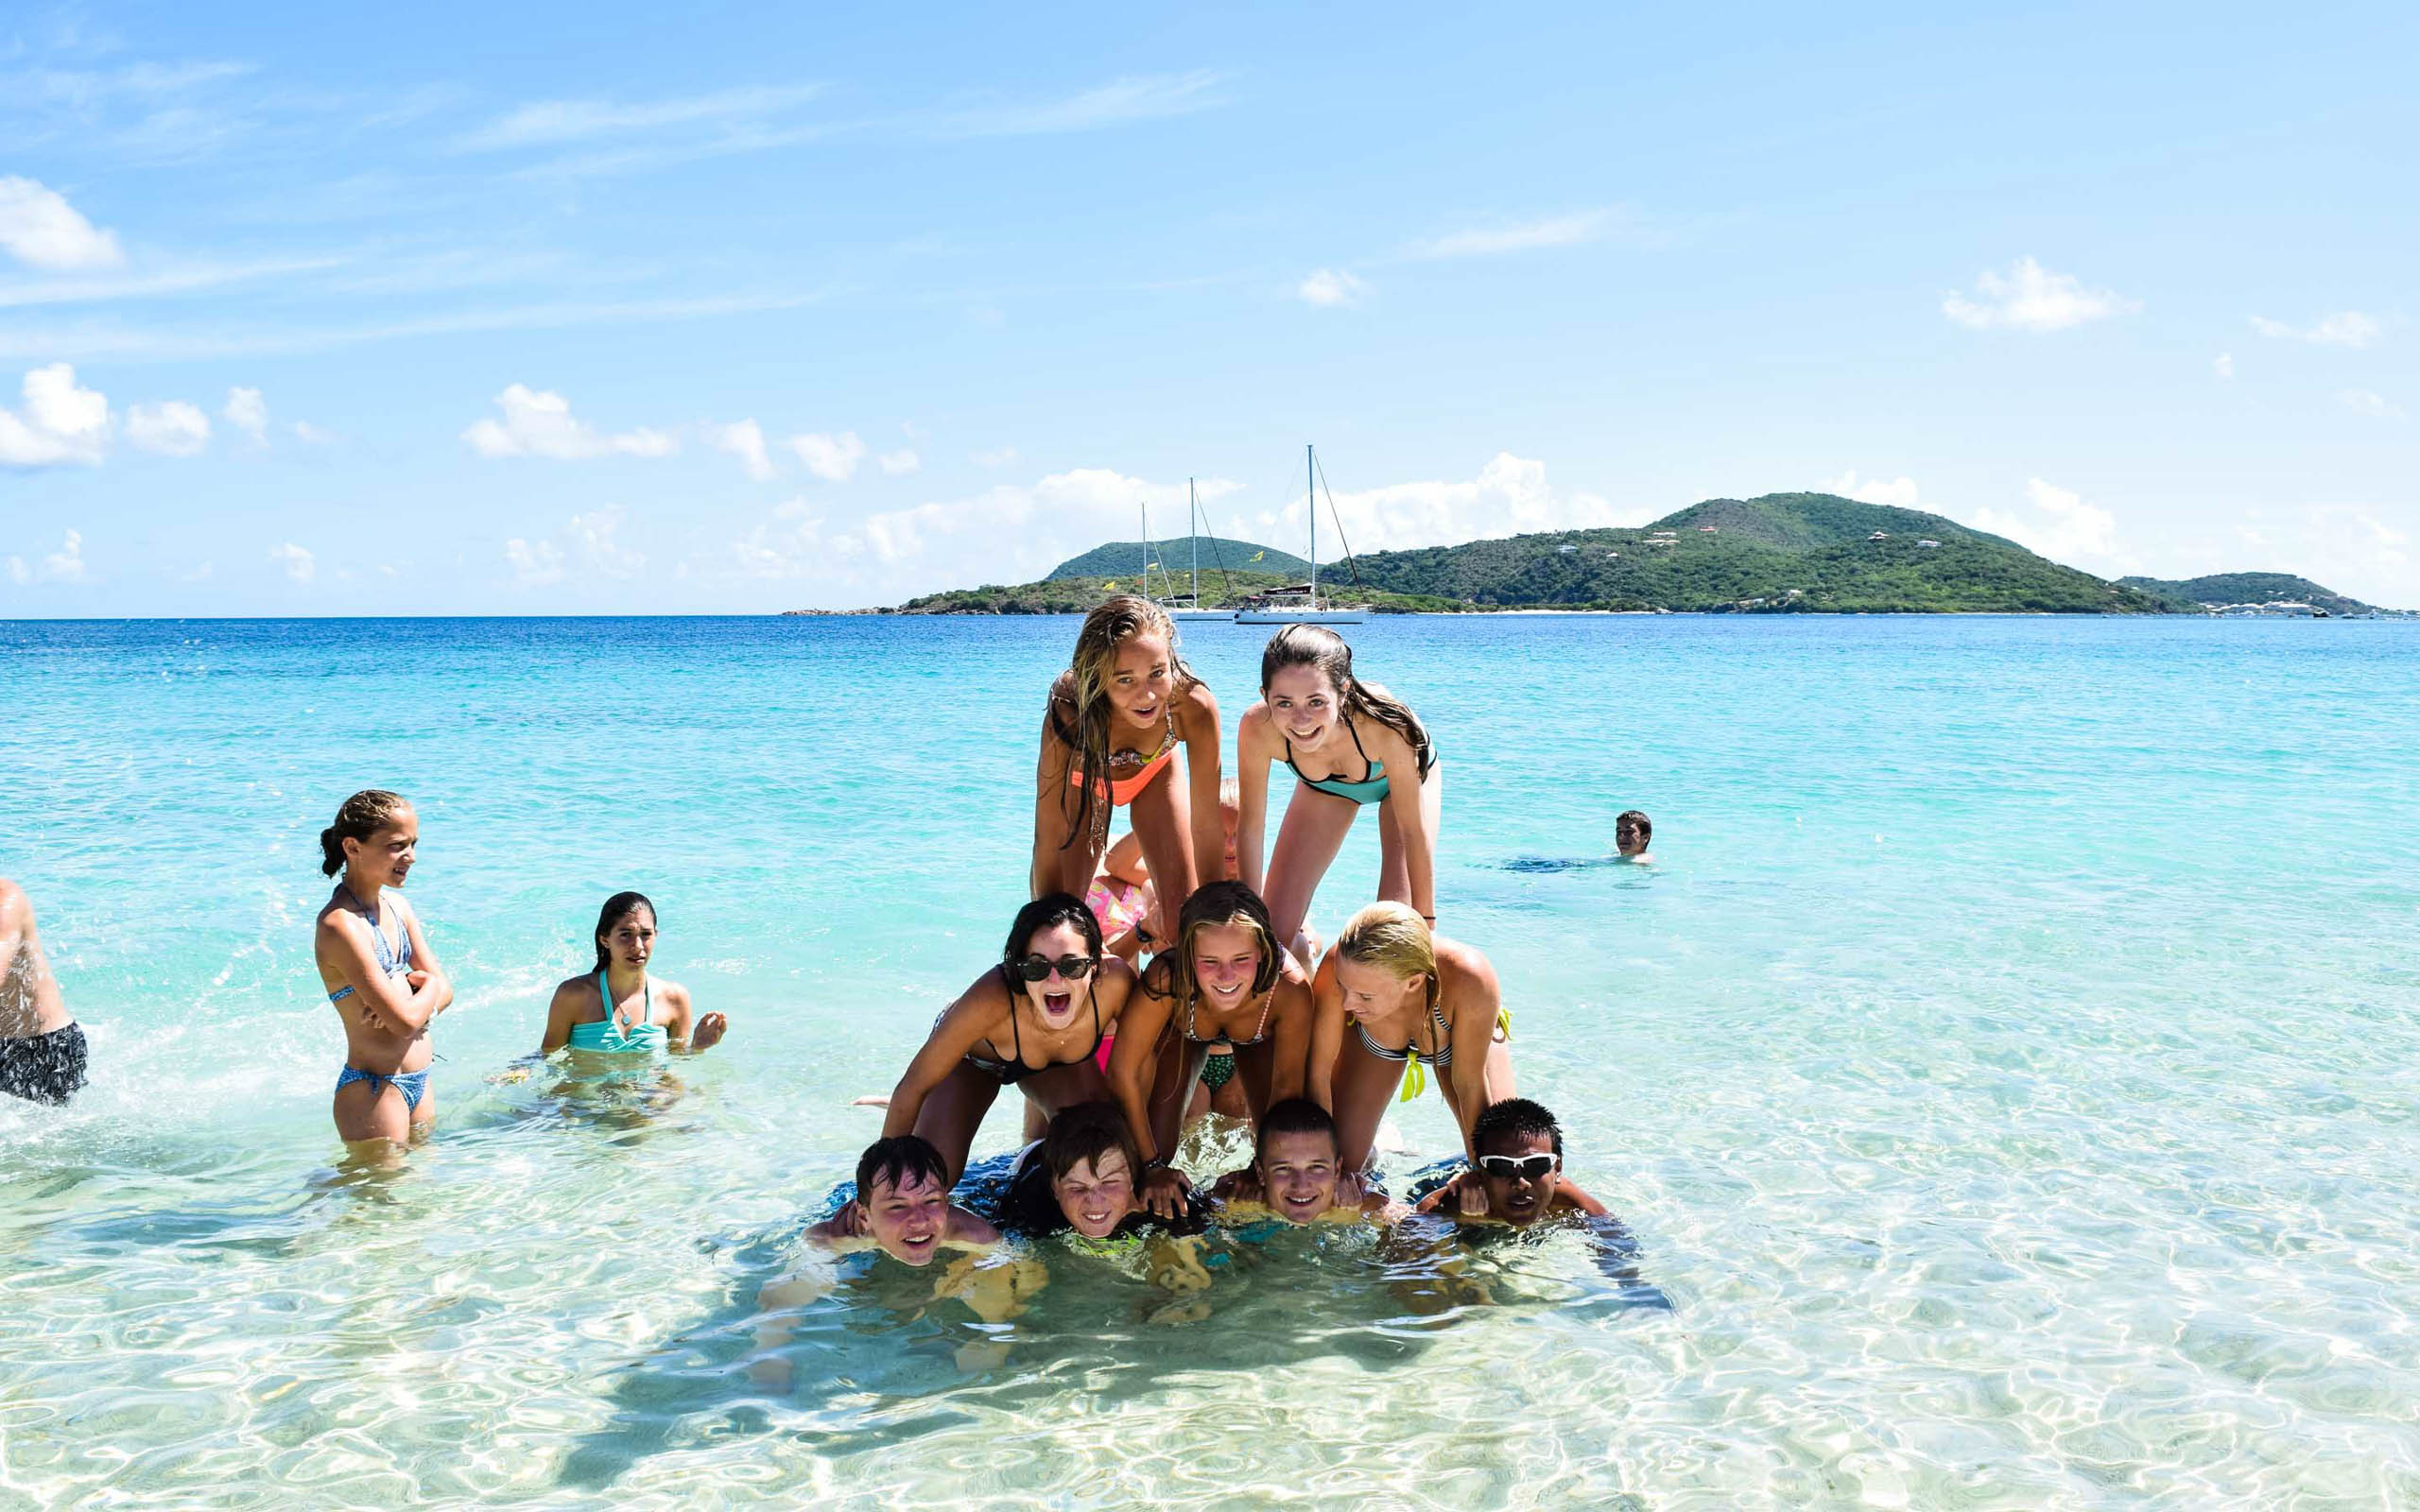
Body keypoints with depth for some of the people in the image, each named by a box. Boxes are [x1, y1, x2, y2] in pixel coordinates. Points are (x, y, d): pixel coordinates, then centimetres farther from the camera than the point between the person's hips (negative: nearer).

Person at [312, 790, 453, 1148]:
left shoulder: (396, 906, 7)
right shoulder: (340, 924, -22)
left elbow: (444, 990, 7)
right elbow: (405, 1021, -25)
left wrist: (413, 1002, -15)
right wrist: (429, 987, -4)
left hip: (418, 1082, 8)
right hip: (372, 1090, -8)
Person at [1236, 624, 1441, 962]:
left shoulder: (1382, 723, -44)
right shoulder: (1258, 728, -38)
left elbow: (1413, 830, -30)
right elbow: (1250, 826, -22)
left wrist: (1425, 924, -24)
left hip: (1406, 775, -2)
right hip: (1324, 786, 2)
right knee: (1273, 930, -4)